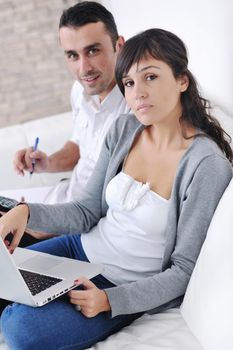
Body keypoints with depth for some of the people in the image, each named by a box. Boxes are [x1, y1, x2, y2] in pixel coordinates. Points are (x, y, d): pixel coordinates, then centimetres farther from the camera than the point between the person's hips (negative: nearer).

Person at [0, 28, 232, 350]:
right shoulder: (124, 129, -3)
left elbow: (185, 270, -16)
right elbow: (88, 211, 2)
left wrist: (110, 299, -26)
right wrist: (26, 213, -15)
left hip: (129, 288, -6)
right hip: (84, 248, 6)